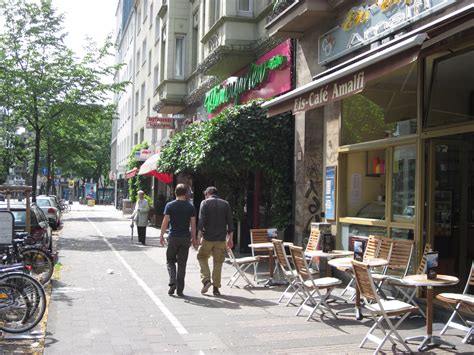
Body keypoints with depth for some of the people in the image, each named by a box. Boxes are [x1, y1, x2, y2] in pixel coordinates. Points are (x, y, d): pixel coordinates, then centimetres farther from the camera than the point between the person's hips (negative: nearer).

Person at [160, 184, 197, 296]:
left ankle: (172, 282, -6)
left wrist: (162, 235, 2)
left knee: (170, 261, 14)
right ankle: (180, 289, 9)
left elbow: (165, 222, -6)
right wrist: (194, 238, 7)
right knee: (182, 264, 7)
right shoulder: (190, 207, 0)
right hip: (186, 238, 1)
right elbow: (193, 224, -1)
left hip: (173, 237, -1)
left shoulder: (169, 206, -3)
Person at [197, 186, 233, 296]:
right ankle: (216, 287, 8)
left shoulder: (205, 203, 0)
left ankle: (206, 280, 1)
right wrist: (230, 238, 11)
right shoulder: (225, 204, 9)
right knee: (218, 262, 8)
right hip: (221, 239, 3)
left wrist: (199, 235, -8)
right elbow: (230, 222, 7)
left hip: (207, 238, -2)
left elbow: (201, 221, -9)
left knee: (202, 258, 16)